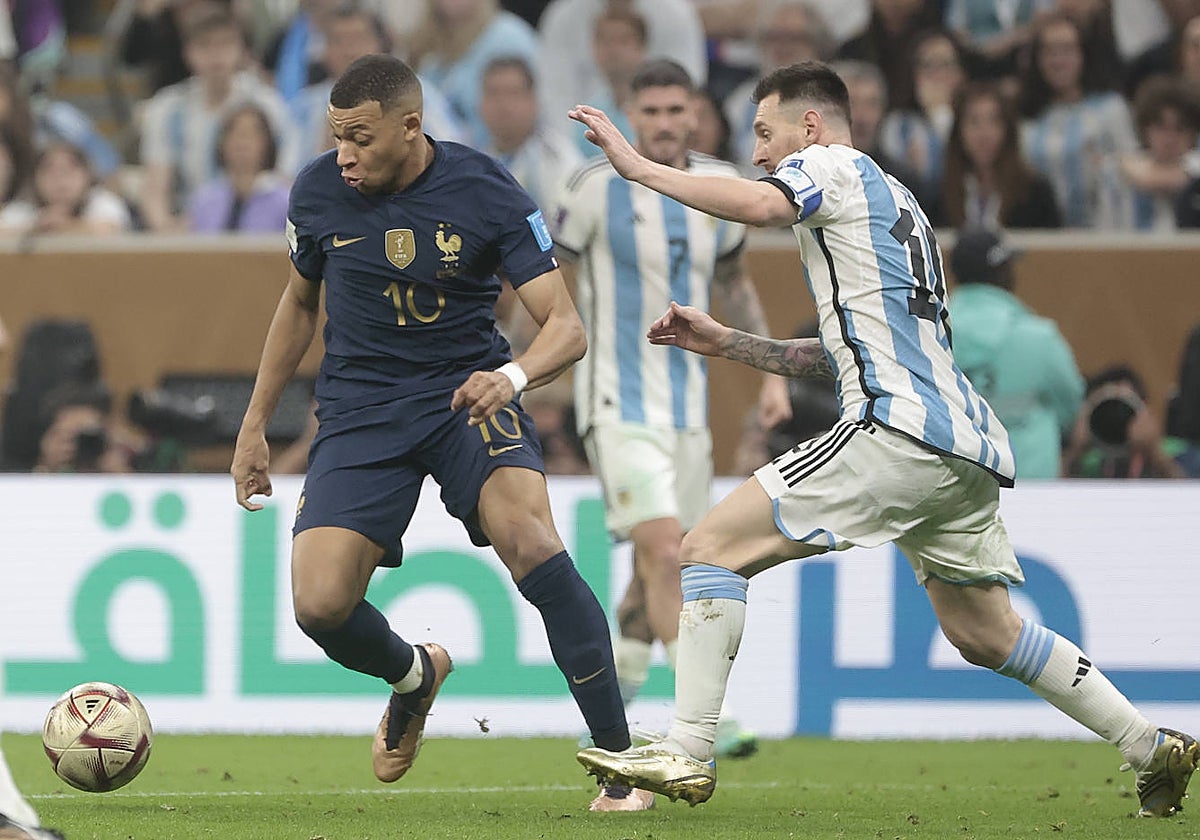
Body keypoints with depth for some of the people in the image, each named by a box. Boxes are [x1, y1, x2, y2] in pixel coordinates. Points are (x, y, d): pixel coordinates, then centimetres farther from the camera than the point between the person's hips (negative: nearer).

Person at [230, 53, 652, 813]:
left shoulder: (485, 193, -14)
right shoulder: (318, 193, -4)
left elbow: (567, 329, -15)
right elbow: (300, 302, 16)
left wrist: (513, 375, -37)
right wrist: (255, 425, 17)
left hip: (468, 391, -3)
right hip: (359, 409, 3)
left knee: (531, 542, -30)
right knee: (320, 606, -15)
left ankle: (621, 764, -21)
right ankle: (414, 676, 24)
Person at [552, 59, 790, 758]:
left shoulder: (719, 186, 5)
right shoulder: (599, 185, -9)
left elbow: (734, 280, 20)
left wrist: (771, 370, 13)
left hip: (688, 404, 6)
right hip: (620, 404, -6)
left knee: (659, 564, 10)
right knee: (666, 551, -18)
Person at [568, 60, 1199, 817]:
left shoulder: (836, 166, 3)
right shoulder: (894, 201, 31)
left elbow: (763, 205, -21)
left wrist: (638, 166, -14)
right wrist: (725, 343, 30)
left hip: (899, 433, -9)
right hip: (969, 446, 9)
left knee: (711, 548, -9)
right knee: (986, 633, 22)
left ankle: (687, 753, -18)